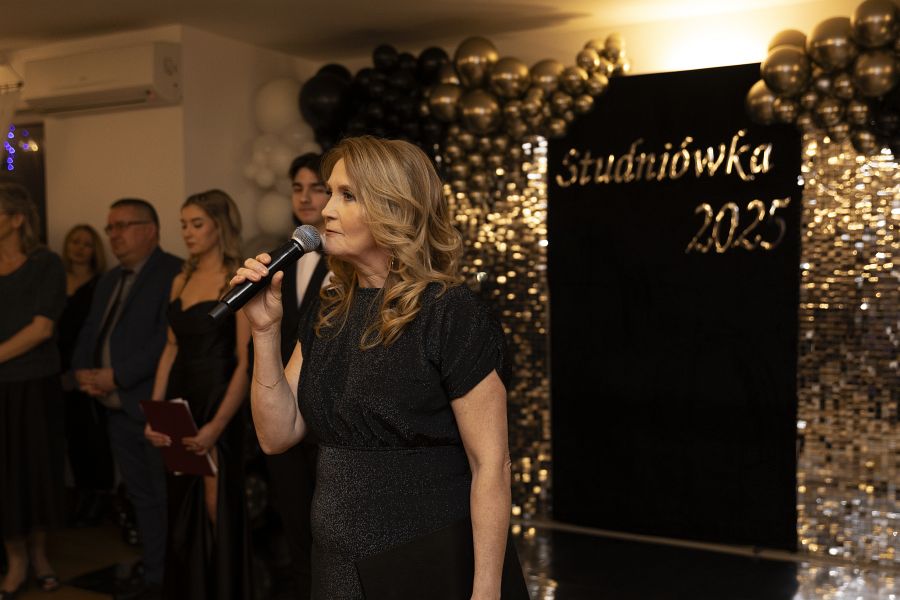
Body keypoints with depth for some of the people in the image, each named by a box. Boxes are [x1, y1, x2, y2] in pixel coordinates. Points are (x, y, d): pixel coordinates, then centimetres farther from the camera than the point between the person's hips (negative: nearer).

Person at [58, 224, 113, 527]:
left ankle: (101, 493, 8)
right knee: (73, 433, 8)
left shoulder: (102, 285, -4)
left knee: (95, 432, 0)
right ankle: (82, 491, 18)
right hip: (63, 371, 5)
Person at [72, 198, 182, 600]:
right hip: (119, 409, 9)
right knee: (142, 497, 16)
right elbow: (90, 333, 20)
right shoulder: (109, 280, 19)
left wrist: (116, 376, -19)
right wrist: (83, 371, 0)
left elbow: (166, 339, -21)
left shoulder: (173, 273, -11)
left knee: (168, 499, -1)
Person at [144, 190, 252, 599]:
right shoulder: (182, 281, 10)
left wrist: (218, 423, -20)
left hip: (217, 402, -6)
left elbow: (246, 362, -14)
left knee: (215, 509, 1)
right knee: (181, 509, 15)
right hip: (178, 402, 6)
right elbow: (171, 349, 12)